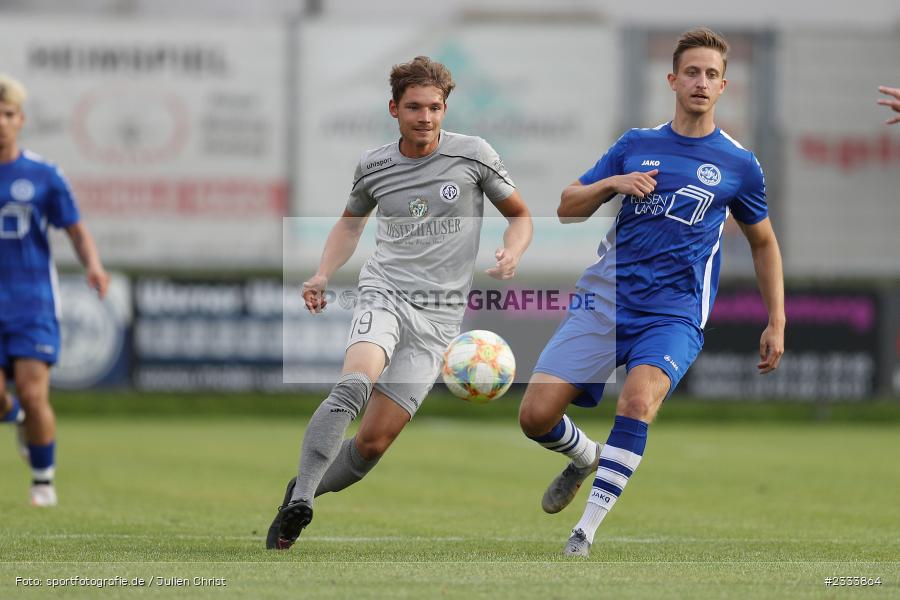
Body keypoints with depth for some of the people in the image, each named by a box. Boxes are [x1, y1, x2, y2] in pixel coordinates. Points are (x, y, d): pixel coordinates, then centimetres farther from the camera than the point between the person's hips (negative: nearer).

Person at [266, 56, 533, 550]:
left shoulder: (473, 155, 2)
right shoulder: (374, 166, 8)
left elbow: (519, 215, 13)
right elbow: (352, 222, 27)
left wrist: (511, 253, -9)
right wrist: (323, 274, 11)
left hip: (438, 315, 0)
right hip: (384, 292, 0)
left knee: (374, 441, -6)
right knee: (354, 384, -33)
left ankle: (303, 493, 17)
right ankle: (298, 502, -35)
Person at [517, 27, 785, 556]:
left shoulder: (739, 165, 6)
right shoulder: (636, 145, 10)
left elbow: (764, 242, 19)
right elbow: (569, 208, 12)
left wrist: (777, 325, 14)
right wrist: (611, 184, -8)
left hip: (674, 314, -2)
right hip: (605, 298, 2)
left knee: (639, 399, -32)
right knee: (536, 414, -9)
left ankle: (587, 531, -24)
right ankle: (586, 458, 27)